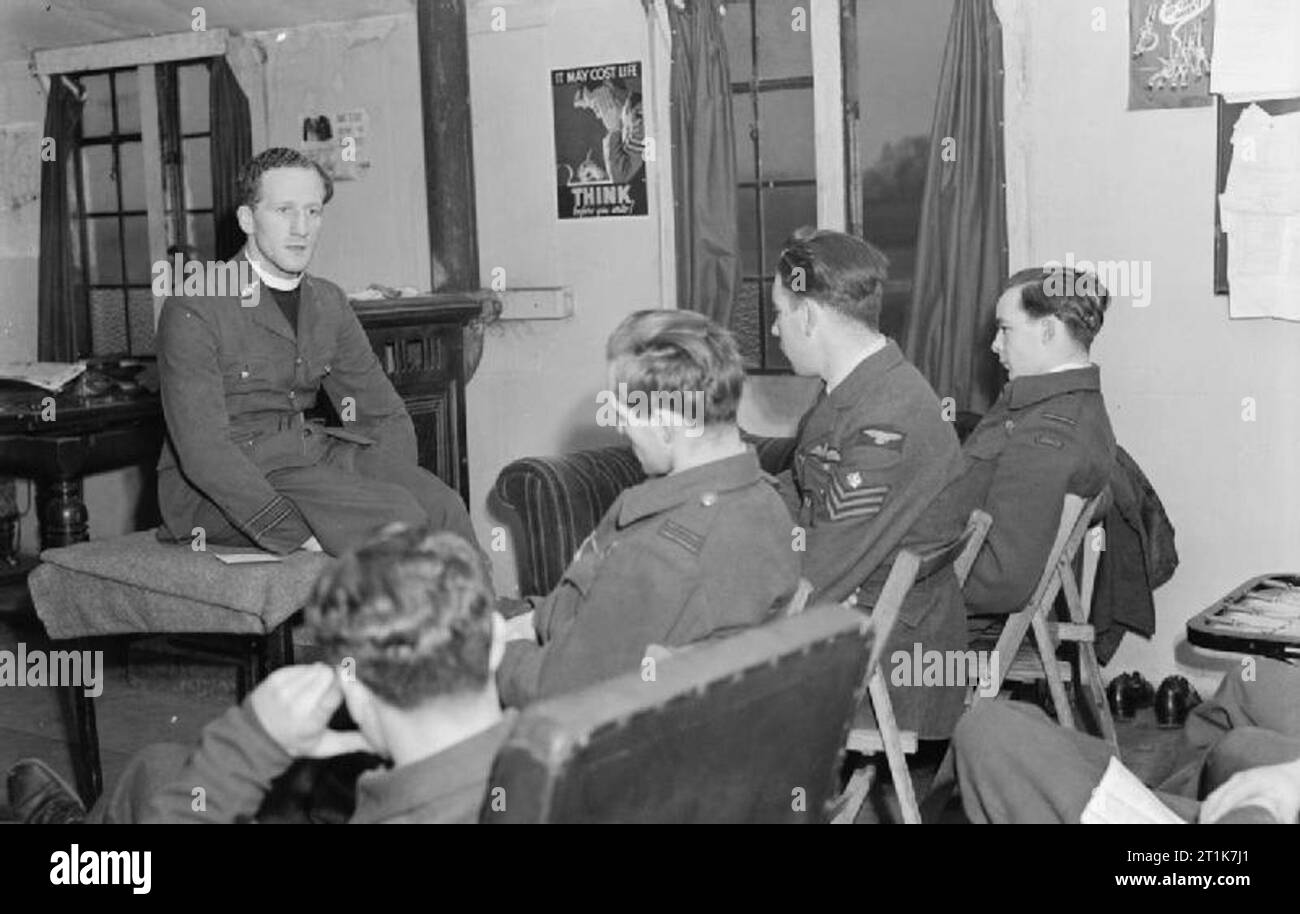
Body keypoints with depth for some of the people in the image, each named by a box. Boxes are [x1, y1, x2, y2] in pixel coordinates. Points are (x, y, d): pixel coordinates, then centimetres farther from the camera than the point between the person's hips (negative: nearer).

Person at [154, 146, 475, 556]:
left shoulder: (328, 303, 11)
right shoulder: (194, 308, -10)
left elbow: (385, 415, 12)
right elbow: (203, 450, -19)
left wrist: (392, 491, -10)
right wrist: (301, 537, -27)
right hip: (217, 488, -6)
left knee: (440, 504, -20)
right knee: (397, 518, -26)